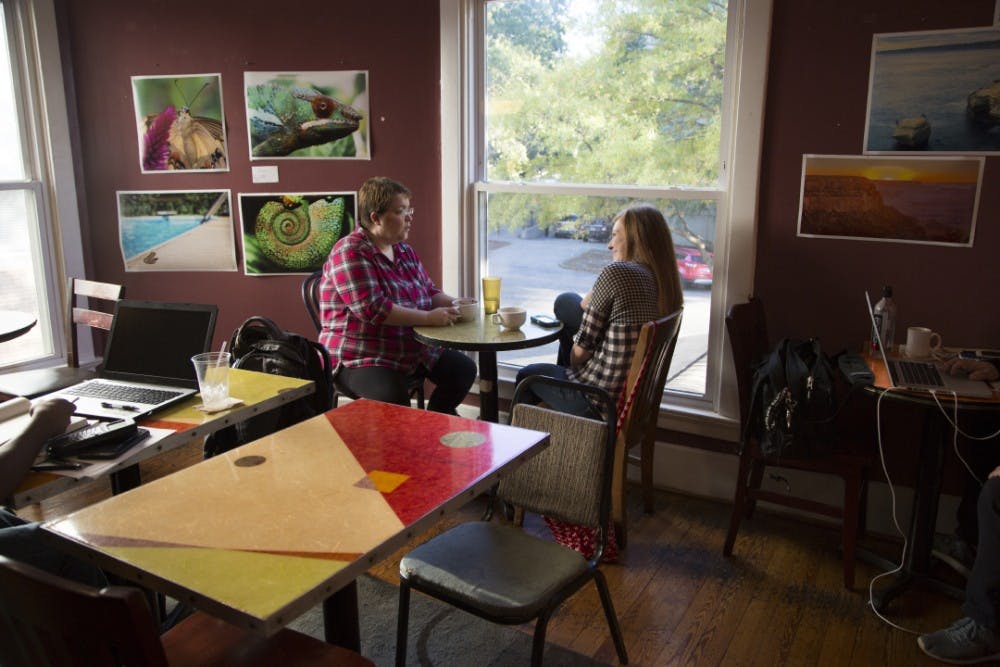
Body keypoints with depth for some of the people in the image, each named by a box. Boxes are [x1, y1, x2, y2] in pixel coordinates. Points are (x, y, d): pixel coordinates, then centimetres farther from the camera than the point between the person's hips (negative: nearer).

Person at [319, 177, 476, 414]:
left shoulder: (404, 250, 12)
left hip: (412, 349, 9)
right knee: (393, 398, -34)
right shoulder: (351, 253, -15)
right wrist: (428, 318, -26)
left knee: (463, 369, -1)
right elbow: (373, 309, -26)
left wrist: (454, 305, -4)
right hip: (360, 357, -9)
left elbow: (430, 292, 18)